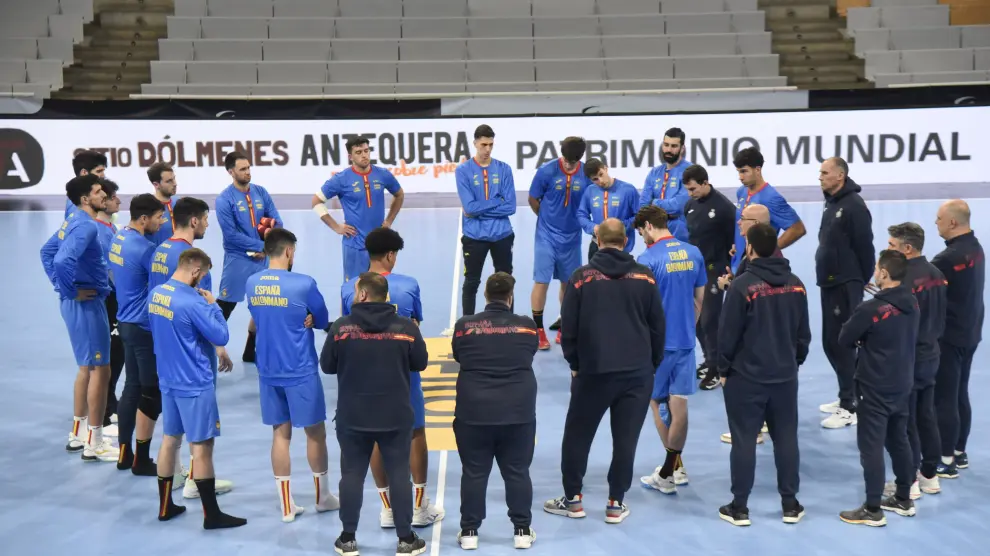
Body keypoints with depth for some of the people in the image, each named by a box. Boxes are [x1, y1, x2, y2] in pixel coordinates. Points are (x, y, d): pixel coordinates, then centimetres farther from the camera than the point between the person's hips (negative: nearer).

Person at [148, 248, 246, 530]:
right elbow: (221, 337, -15)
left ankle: (165, 506, 26)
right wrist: (213, 305, -4)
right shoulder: (193, 302, -23)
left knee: (170, 439, 17)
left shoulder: (155, 294, 2)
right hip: (195, 383, -8)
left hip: (168, 379, 8)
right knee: (201, 446, -1)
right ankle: (212, 515, 7)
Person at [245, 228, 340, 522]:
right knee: (315, 432, 11)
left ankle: (286, 506, 16)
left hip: (268, 372, 5)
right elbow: (324, 323, -4)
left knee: (280, 434, 11)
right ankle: (323, 497, 27)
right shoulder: (303, 284, -15)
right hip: (301, 371, -5)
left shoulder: (252, 283, 1)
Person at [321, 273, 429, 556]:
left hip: (352, 416, 0)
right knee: (399, 475, 8)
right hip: (396, 416, 0)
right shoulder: (406, 327, -8)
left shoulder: (341, 327, -9)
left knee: (352, 475, 11)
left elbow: (327, 366, 0)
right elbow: (420, 363, 3)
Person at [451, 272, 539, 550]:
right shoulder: (527, 326, -2)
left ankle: (469, 532, 15)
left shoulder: (464, 326, -3)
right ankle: (522, 530, 17)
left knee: (473, 473, 9)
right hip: (519, 412, 0)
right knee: (517, 472, 11)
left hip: (473, 412, 0)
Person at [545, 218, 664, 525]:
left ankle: (572, 498, 20)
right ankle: (616, 503, 13)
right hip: (638, 371, 1)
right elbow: (658, 325, 5)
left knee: (577, 434, 13)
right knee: (626, 439, 8)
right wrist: (653, 363, 15)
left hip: (593, 370, -1)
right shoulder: (645, 276, 1)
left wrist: (574, 363, 11)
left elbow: (568, 327, -1)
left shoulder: (582, 277, -2)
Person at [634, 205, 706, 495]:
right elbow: (699, 300, 11)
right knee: (679, 403, 9)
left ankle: (674, 467, 14)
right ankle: (672, 469, 16)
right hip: (685, 339, 5)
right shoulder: (694, 254, 3)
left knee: (656, 401, 10)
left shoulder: (647, 260, -14)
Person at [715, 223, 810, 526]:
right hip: (785, 375, 5)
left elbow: (728, 333, -12)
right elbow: (804, 332, 9)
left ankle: (739, 507, 10)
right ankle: (790, 504, 20)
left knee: (744, 441, 3)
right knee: (786, 438, 12)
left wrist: (724, 368, 1)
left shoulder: (743, 286, -15)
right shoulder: (796, 284, 2)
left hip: (745, 376, -5)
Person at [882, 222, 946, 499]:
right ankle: (930, 475, 27)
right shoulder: (936, 274, 5)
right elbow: (938, 315, 13)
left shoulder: (904, 280, -23)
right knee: (927, 418, 17)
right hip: (931, 355, 9)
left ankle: (910, 481, 11)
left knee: (905, 422, 2)